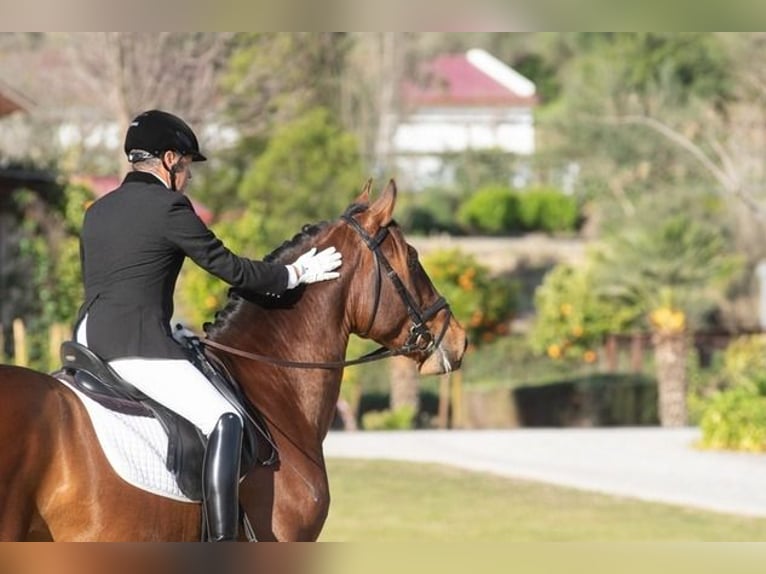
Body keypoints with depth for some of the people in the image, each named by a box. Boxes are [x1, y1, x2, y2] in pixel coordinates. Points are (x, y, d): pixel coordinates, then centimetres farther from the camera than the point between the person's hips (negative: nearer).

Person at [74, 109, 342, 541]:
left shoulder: (98, 212, 18)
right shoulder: (169, 206, -6)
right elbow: (229, 267, -2)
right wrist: (293, 275, 13)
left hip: (89, 340, 9)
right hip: (140, 347, -9)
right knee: (223, 421, -14)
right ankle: (225, 543, -25)